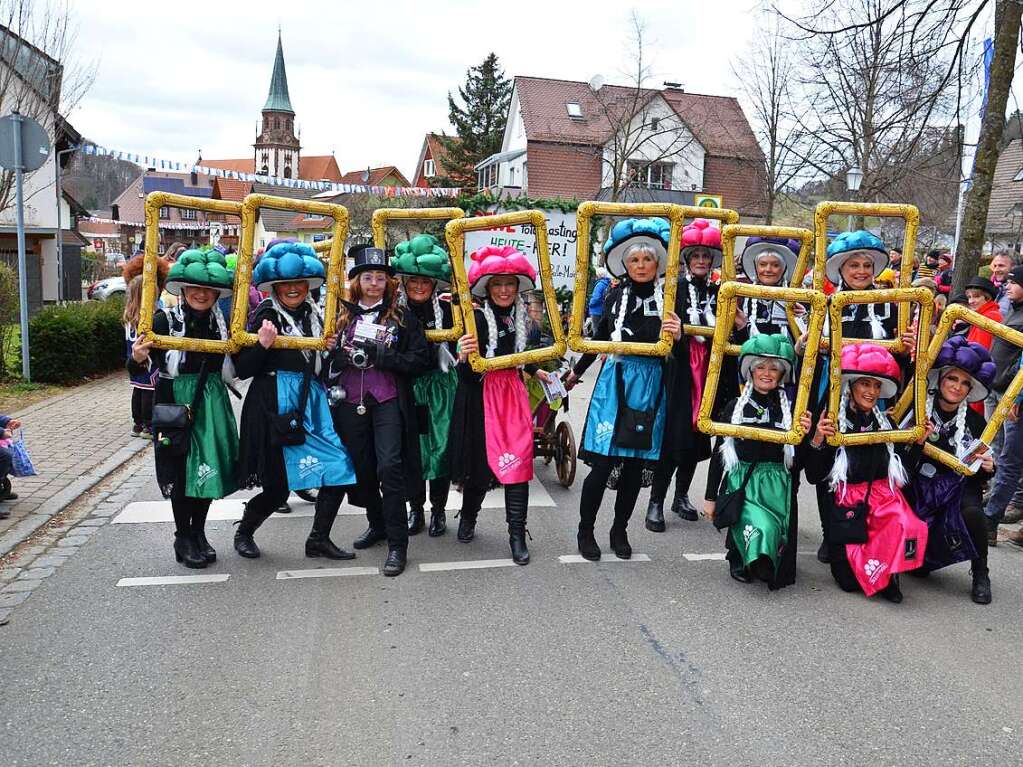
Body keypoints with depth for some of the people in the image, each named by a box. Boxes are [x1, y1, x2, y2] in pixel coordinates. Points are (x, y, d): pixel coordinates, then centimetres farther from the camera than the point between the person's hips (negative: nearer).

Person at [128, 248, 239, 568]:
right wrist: (138, 359, -30)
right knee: (180, 470, 1)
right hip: (175, 402, -4)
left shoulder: (222, 322, 4)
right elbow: (139, 369, -10)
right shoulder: (165, 319, -8)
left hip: (211, 403, 4)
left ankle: (199, 533, 26)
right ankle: (183, 538, 17)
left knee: (208, 467, 9)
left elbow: (236, 369, 9)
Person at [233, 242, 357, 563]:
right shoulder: (265, 316, -5)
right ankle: (243, 532, 29)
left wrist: (330, 350, 7)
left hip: (310, 402, 6)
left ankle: (319, 539, 12)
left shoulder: (313, 316, 13)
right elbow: (242, 369, -10)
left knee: (339, 468, -5)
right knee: (278, 485, 0)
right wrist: (263, 345, -24)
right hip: (274, 403, -6)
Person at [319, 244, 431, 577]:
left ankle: (397, 543, -5)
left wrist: (381, 355, -14)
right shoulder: (342, 315, 10)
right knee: (361, 468, 11)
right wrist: (343, 358, -11)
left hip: (388, 402, -3)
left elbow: (420, 361, -4)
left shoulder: (402, 317, 3)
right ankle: (377, 524, 33)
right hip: (350, 403, 3)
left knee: (390, 468, -12)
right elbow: (326, 358, 11)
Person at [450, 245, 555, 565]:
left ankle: (517, 535, 7)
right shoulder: (477, 318, -12)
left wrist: (536, 371, 26)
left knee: (517, 462, -2)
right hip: (482, 397, -5)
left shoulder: (518, 317, 7)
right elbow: (468, 377, -18)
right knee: (480, 463, 6)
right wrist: (464, 358, -36)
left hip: (513, 394, 5)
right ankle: (468, 517, 34)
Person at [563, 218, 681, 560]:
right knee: (602, 462, -3)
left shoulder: (669, 298, -2)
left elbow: (680, 356, 0)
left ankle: (619, 531, 25)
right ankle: (585, 530, 13)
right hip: (614, 380, 0)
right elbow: (600, 337, 18)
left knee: (635, 463, 9)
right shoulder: (616, 295, 2)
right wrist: (578, 370, 28)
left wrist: (677, 336, -22)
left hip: (650, 384, 1)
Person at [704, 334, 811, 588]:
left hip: (776, 484, 2)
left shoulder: (789, 408, 7)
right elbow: (719, 453, 9)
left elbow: (797, 459, 8)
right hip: (742, 482, -1)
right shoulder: (735, 406, 6)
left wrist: (804, 434, -13)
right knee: (760, 528, -26)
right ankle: (741, 562, -3)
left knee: (775, 533, -13)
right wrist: (710, 496, 9)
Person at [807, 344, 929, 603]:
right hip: (845, 502, -3)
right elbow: (814, 477, -10)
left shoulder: (886, 423, 7)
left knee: (908, 528, -32)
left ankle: (881, 572, -3)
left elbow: (902, 470, 14)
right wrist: (817, 441, -24)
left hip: (884, 496, 3)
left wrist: (918, 443, 0)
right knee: (849, 581, -10)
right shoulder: (833, 423, -8)